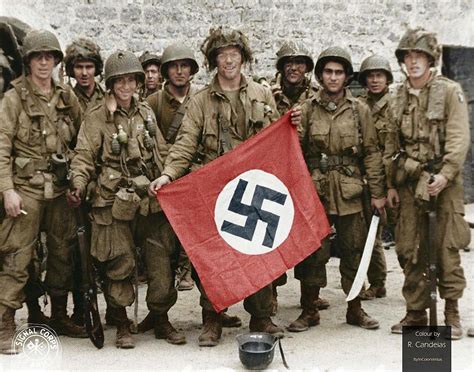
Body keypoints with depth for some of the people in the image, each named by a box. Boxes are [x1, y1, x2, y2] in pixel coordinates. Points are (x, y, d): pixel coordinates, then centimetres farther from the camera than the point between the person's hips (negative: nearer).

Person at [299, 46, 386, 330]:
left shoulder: (360, 110, 4)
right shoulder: (307, 109, 4)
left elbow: (372, 152, 3)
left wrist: (378, 192, 1)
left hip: (350, 191, 1)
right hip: (315, 189, 0)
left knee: (354, 250, 8)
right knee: (312, 250, 5)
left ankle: (355, 309, 23)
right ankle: (309, 309, 18)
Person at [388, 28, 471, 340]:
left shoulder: (450, 91, 0)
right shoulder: (399, 98, 13)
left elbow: (459, 138, -8)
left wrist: (445, 175, -19)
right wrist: (391, 184, 9)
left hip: (444, 181, -4)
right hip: (409, 182, 4)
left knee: (447, 247, -3)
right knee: (410, 249, 6)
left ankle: (452, 313, 10)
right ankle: (416, 312, 17)